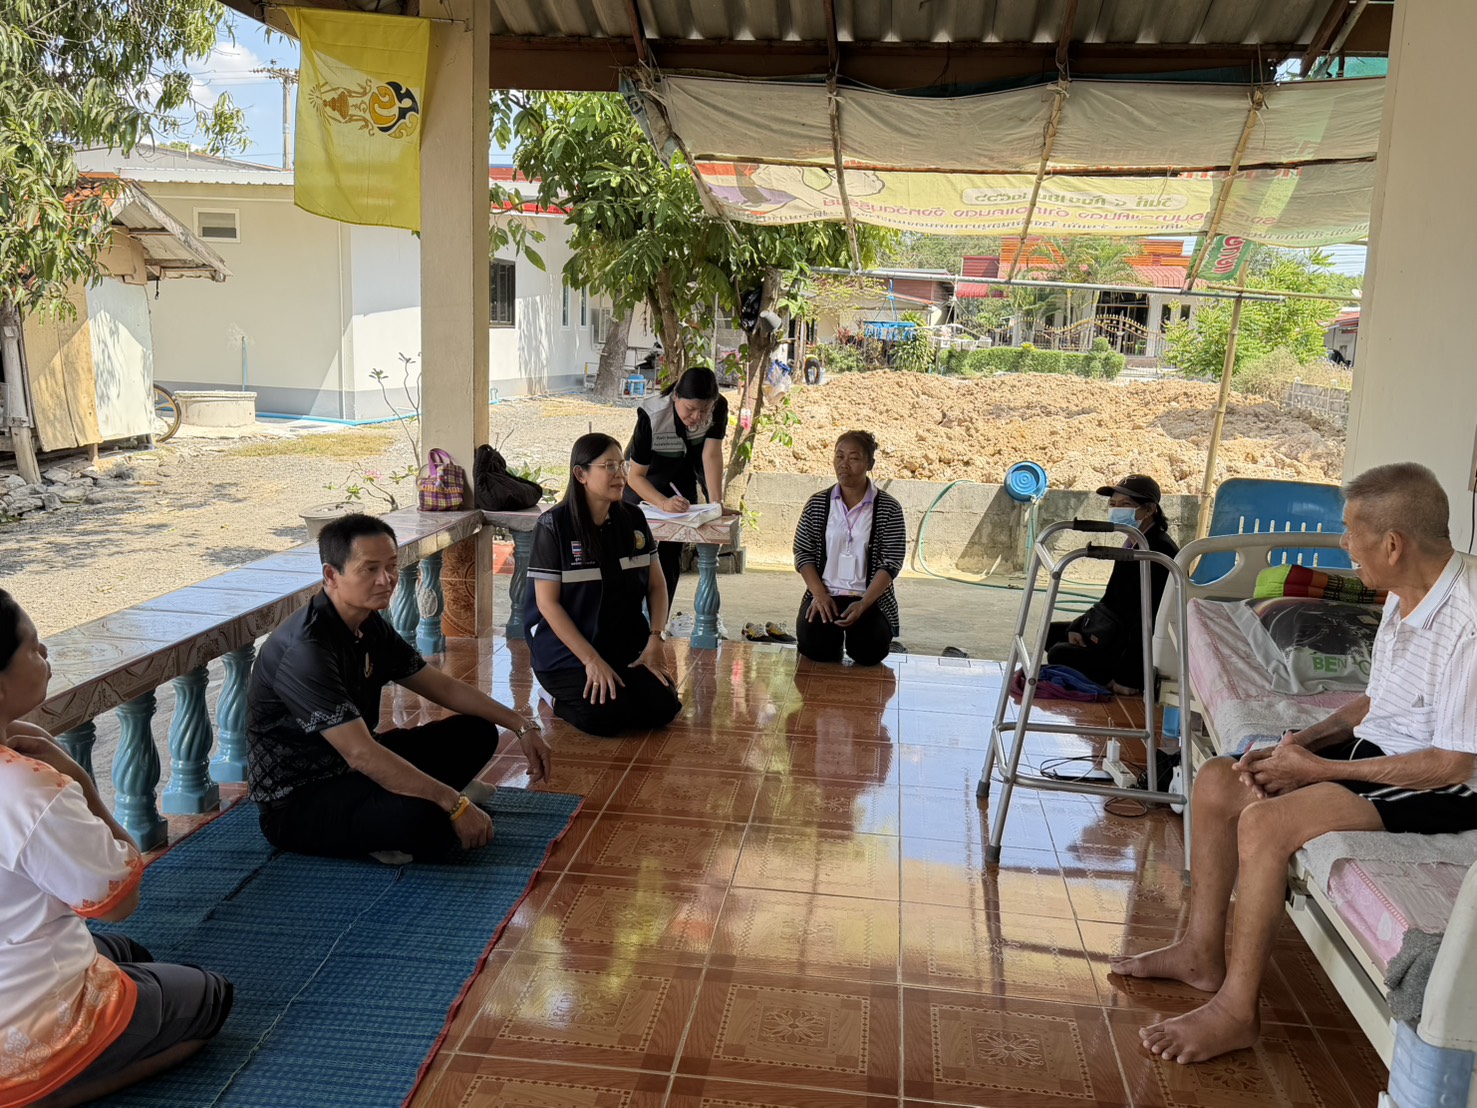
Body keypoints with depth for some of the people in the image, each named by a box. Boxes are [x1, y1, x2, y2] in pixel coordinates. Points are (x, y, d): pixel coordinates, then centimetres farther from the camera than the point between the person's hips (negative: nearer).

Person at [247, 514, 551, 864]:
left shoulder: (370, 626, 2)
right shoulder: (306, 649, -28)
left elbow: (442, 686, 12)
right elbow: (361, 755, -33)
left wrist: (521, 726, 4)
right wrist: (456, 806, -33)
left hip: (351, 769, 9)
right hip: (296, 803, -9)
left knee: (476, 733, 7)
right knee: (420, 818, -35)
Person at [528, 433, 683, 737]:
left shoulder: (633, 518, 2)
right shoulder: (553, 525, -13)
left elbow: (657, 585, 7)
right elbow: (547, 602, -14)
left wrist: (655, 640, -8)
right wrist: (591, 659, -19)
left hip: (627, 644, 5)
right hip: (568, 647, -4)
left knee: (661, 708, -15)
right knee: (606, 716, -24)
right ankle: (564, 695, 8)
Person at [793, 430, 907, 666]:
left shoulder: (889, 509, -2)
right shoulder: (817, 504, 5)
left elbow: (891, 562, -6)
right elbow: (803, 553, 5)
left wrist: (863, 604, -18)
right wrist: (820, 594, -11)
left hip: (871, 598, -1)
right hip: (824, 594, 1)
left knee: (868, 651, -25)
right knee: (814, 647, -25)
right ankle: (834, 637, 12)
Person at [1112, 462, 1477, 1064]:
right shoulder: (1406, 594, 4)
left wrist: (1320, 769, -19)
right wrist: (1308, 738, -2)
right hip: (1378, 745, 10)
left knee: (1266, 822, -27)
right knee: (1217, 781, 1)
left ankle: (1236, 1008, -12)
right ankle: (1202, 952, 12)